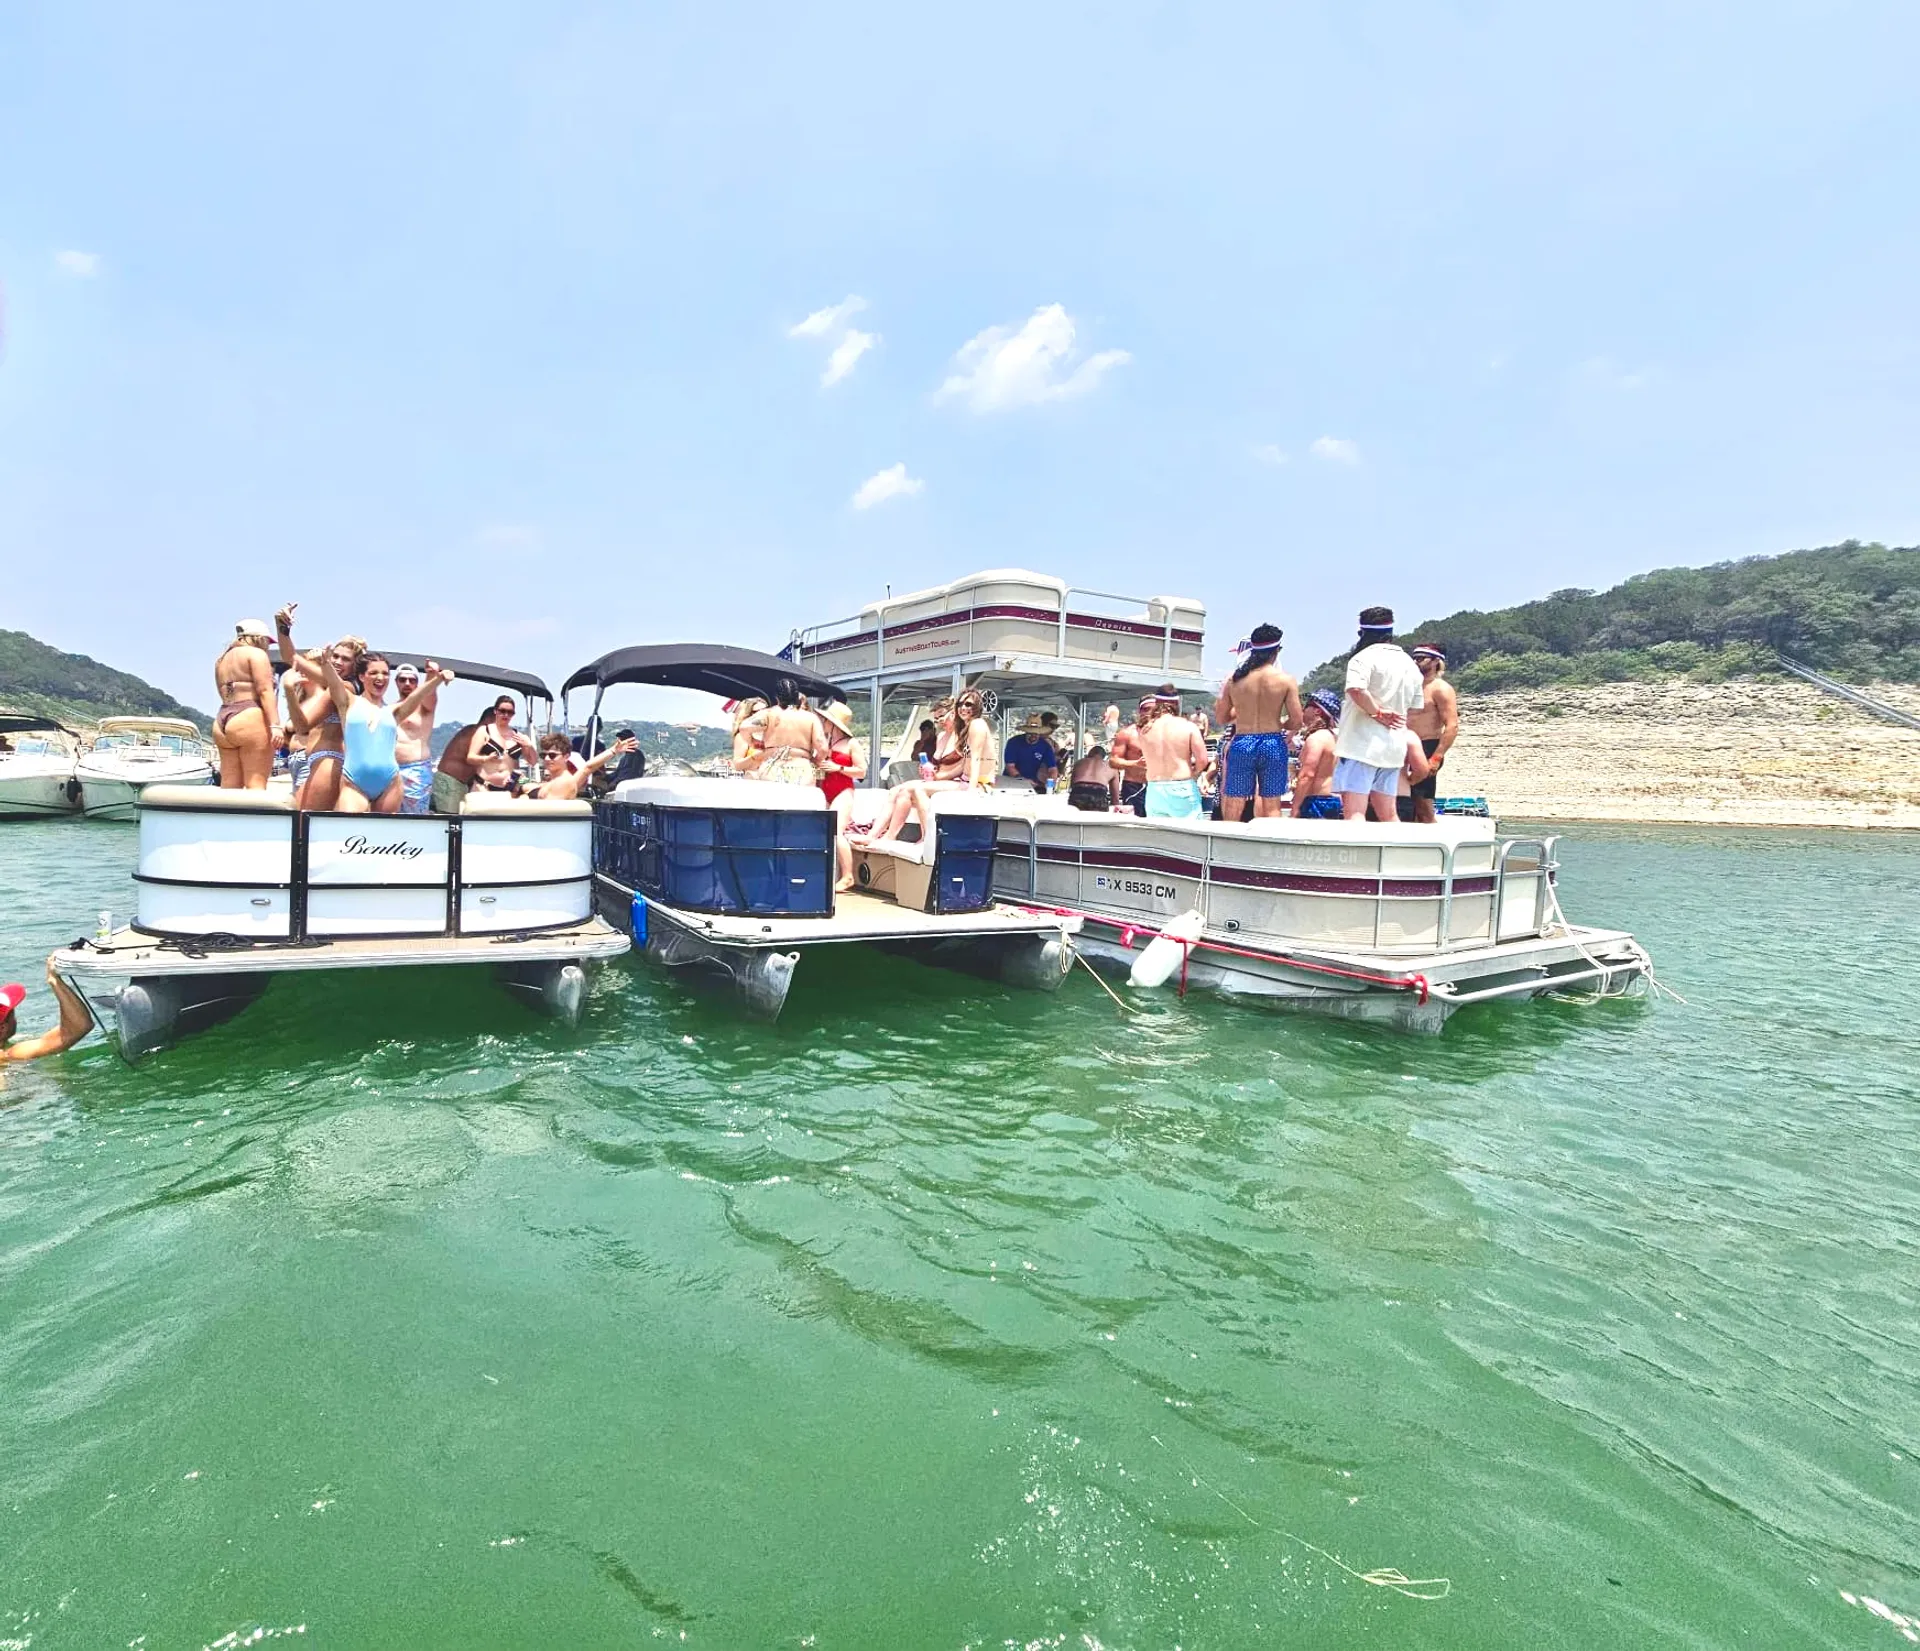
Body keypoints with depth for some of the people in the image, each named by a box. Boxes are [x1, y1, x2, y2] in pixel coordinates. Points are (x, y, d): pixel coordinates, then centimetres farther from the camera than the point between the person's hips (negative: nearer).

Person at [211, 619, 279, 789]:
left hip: (222, 721, 8)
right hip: (250, 720, -8)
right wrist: (274, 725, -17)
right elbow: (265, 690, -10)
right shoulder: (256, 653, 2)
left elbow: (226, 694, 25)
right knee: (256, 784, -13)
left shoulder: (222, 659, 26)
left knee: (229, 786, 3)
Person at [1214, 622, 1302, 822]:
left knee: (1233, 806, 8)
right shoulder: (1286, 680, -4)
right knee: (1272, 806, 6)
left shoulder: (1234, 679, 0)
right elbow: (1296, 721, -5)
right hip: (1273, 744, -1)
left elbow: (1220, 717, 7)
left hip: (1241, 744, 1)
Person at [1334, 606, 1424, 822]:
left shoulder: (1365, 657, -8)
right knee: (1387, 815, 14)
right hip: (1393, 747, 8)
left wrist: (1377, 712, -14)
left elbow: (1356, 689, -27)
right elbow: (1414, 708, 21)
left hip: (1361, 745, -8)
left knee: (1354, 812, -10)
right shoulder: (1410, 664, 17)